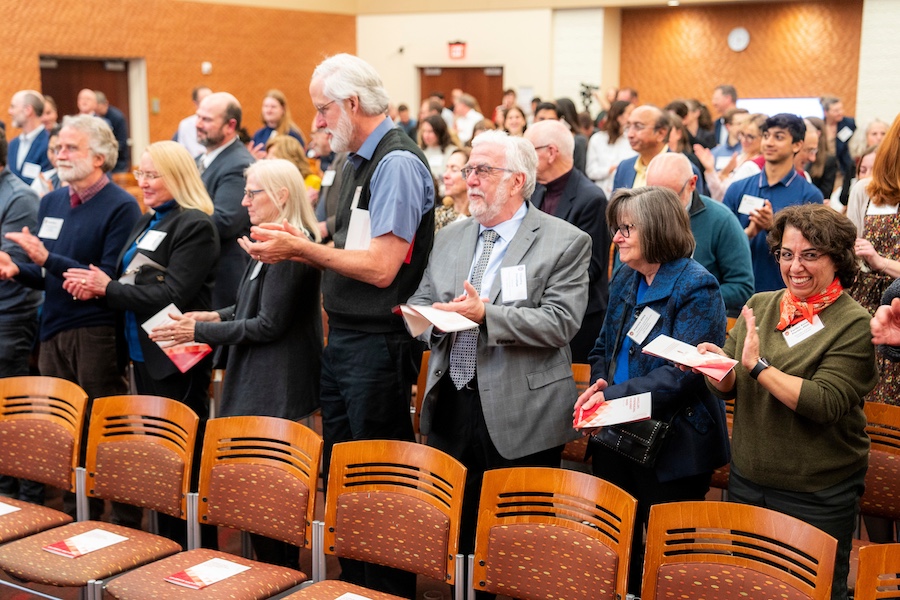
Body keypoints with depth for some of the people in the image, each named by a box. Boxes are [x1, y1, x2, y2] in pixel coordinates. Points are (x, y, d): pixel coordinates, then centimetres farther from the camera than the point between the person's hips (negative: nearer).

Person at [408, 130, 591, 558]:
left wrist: (486, 315, -22)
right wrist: (437, 318, -8)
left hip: (520, 415, -5)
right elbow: (419, 303, 15)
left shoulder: (565, 242, -4)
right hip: (451, 406, 5)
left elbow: (560, 322, -14)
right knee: (452, 532, 12)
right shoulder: (450, 238, 15)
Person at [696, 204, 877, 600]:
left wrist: (757, 365, -24)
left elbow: (826, 404, -21)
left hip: (818, 496, -5)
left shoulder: (853, 323, -11)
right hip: (746, 481, 5)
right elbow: (728, 388, 5)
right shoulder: (760, 305, 4)